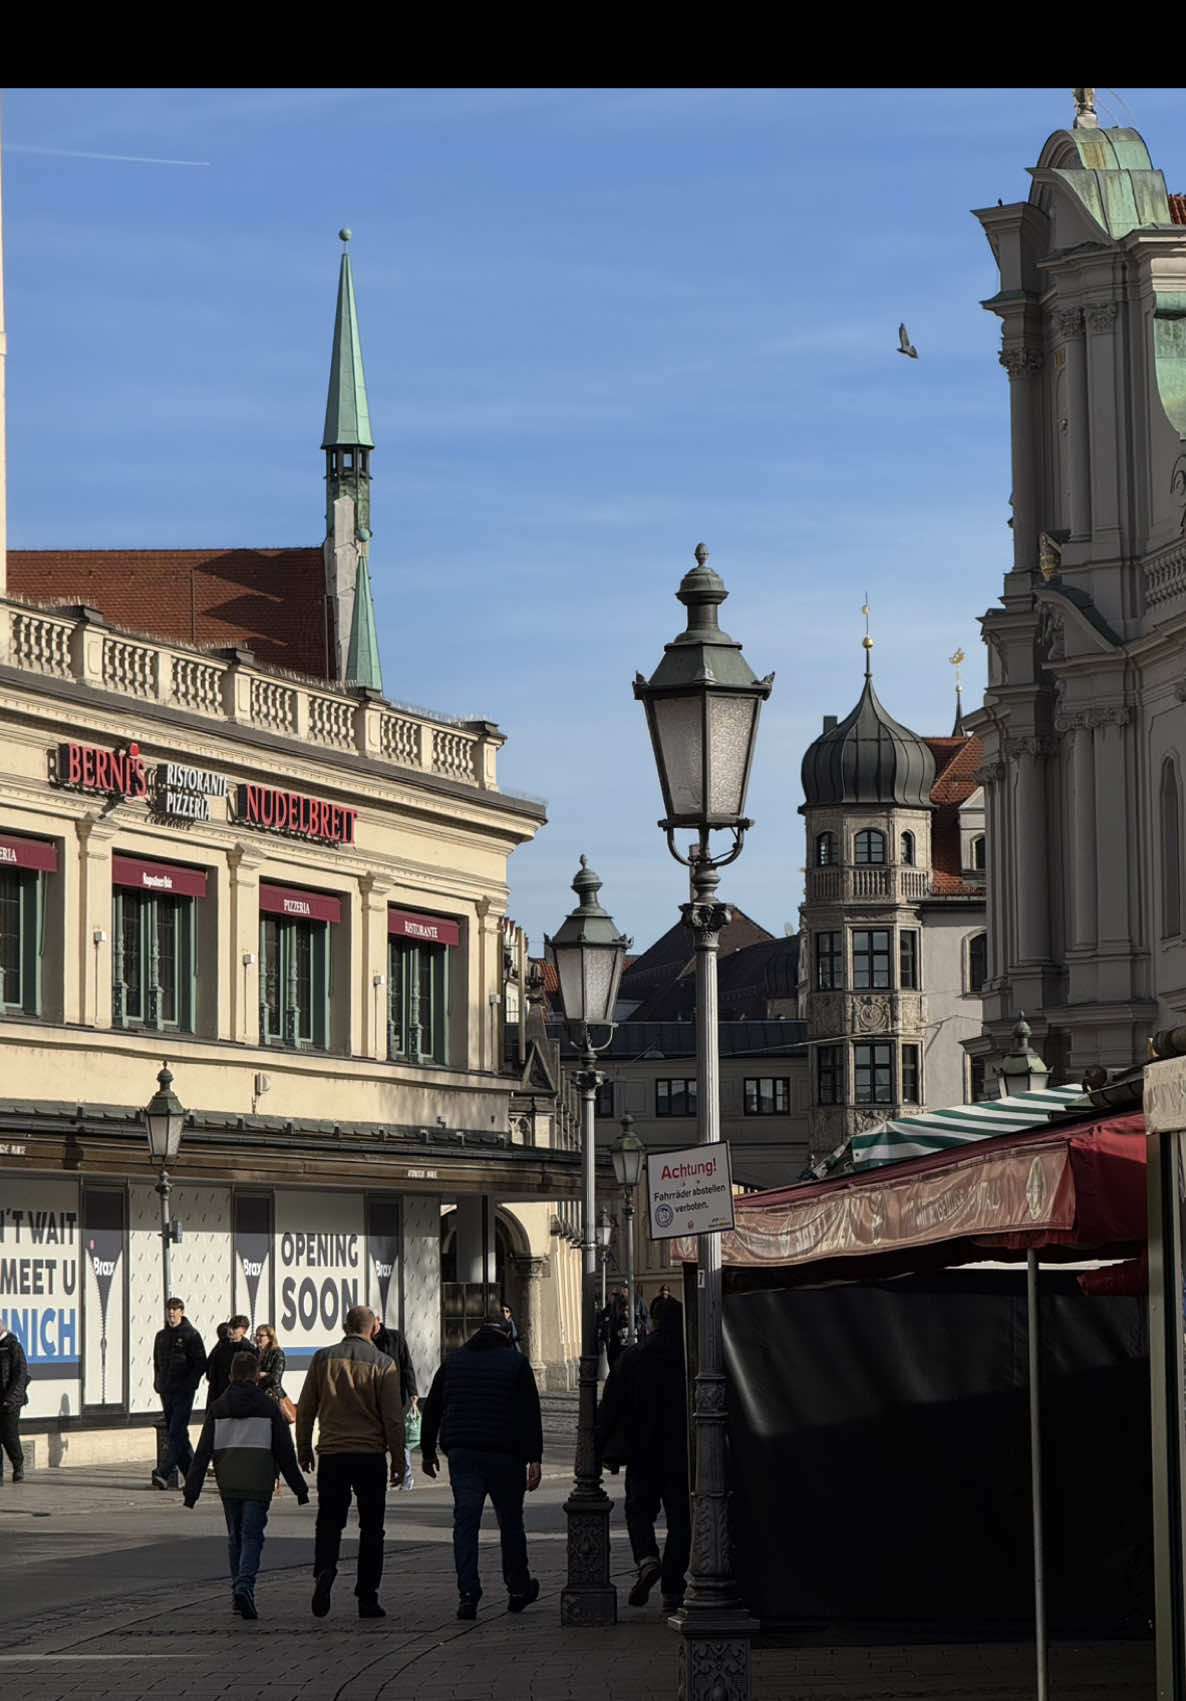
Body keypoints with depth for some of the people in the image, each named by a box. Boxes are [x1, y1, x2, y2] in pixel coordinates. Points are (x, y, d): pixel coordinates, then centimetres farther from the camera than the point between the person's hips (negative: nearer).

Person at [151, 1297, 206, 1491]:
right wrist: (158, 1383, 11)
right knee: (172, 1433, 9)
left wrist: (189, 1383, -14)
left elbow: (201, 1363, -7)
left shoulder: (191, 1335, -3)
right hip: (166, 1392, 7)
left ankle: (163, 1473, -22)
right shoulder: (161, 1336, 15)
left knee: (177, 1433, -13)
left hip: (183, 1392, -7)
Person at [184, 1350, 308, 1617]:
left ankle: (238, 1594, 18)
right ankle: (244, 1587, -23)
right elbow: (285, 1452, 2)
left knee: (235, 1538, 15)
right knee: (252, 1537, -3)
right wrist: (299, 1488, 8)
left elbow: (203, 1451, 3)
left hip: (228, 1484, 3)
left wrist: (192, 1489, 4)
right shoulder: (268, 1407, 0)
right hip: (258, 1483, -2)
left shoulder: (217, 1407, 6)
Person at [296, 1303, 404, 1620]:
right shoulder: (383, 1364, -3)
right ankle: (367, 1598, 5)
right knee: (370, 1528, 7)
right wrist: (398, 1460, 5)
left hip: (331, 1454, 1)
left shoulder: (323, 1359, 3)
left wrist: (304, 1448, 18)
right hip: (370, 1454, -1)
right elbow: (393, 1418, -3)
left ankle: (324, 1570, -16)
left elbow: (305, 1409, 7)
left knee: (329, 1521, 11)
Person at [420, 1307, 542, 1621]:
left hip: (462, 1454, 2)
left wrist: (428, 1452, 23)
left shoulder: (454, 1361, 11)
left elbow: (431, 1409, 15)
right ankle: (518, 1590, 21)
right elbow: (530, 1414, -6)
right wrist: (534, 1459, -7)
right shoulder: (515, 1362, 1)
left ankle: (467, 1593, -11)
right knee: (510, 1522, 10)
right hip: (504, 1454, -2)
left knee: (465, 1522, 0)